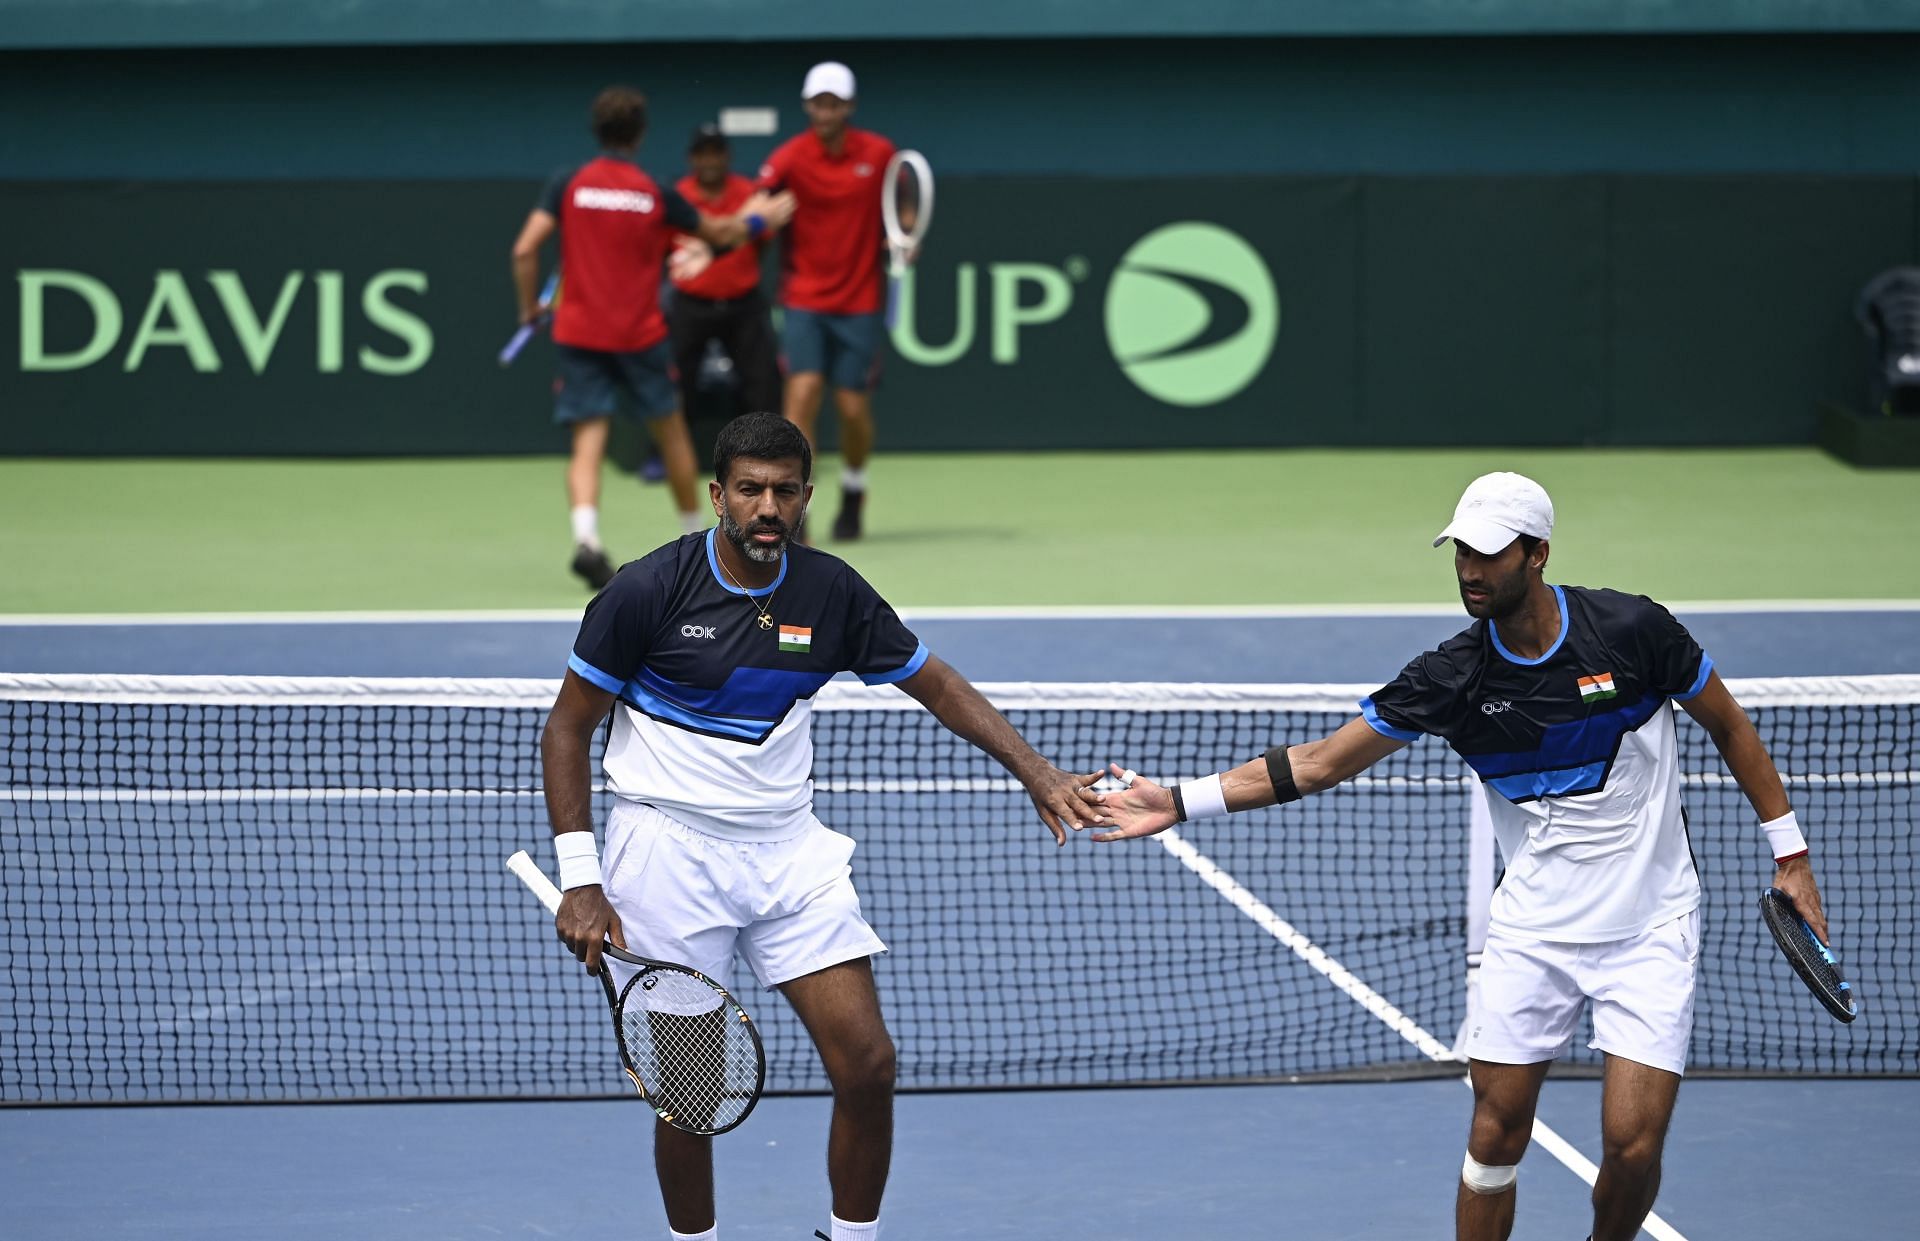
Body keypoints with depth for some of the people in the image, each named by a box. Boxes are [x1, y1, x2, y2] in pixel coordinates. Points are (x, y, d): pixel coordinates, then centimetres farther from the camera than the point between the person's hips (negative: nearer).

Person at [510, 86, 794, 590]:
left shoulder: (569, 185, -4)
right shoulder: (656, 194, -2)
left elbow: (524, 250, -10)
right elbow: (718, 233, 14)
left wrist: (529, 305, 6)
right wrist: (755, 219, 34)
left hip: (579, 334, 0)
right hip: (640, 336, 0)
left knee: (588, 444, -5)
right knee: (672, 433, 18)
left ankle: (586, 539, -28)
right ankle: (695, 535, 32)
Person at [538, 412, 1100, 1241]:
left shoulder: (830, 591, 0)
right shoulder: (647, 592, -11)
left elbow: (934, 684, 12)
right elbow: (567, 730, -5)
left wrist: (1036, 773, 0)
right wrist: (580, 882, -13)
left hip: (788, 851, 4)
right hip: (671, 850, -4)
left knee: (867, 1064, -4)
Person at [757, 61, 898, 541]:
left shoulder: (879, 154, -1)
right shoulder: (790, 157, -8)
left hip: (860, 303, 1)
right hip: (805, 298, -1)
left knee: (854, 407, 2)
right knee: (803, 391, -17)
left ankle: (853, 493, 30)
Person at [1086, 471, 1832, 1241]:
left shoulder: (1630, 631, -14)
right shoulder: (1453, 677, -9)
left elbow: (1728, 726, 2)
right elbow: (1318, 764, -5)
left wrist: (1790, 854, 3)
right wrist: (1180, 803, -12)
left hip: (1648, 930, -2)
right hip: (1531, 933, 2)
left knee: (1633, 1145, -10)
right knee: (1496, 1134, 0)